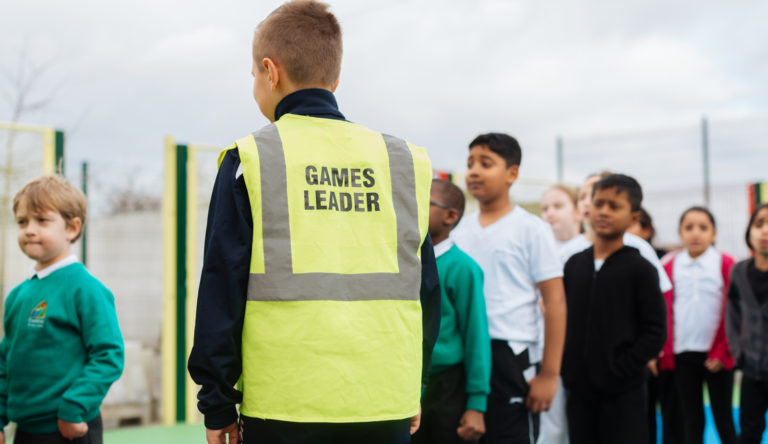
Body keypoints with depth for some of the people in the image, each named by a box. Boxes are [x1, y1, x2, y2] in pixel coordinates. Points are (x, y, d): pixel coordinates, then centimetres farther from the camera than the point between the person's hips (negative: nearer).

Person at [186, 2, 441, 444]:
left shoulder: (250, 160, -3)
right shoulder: (403, 160, 8)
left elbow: (222, 288, -3)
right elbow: (427, 290, 11)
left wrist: (218, 404, 4)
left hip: (285, 407, -3)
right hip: (386, 407, 3)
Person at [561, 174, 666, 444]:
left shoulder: (640, 269, -5)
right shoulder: (574, 265, 10)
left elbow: (655, 332, -8)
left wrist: (620, 369, -15)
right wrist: (567, 367, 2)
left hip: (623, 392, -5)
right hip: (579, 389, 5)